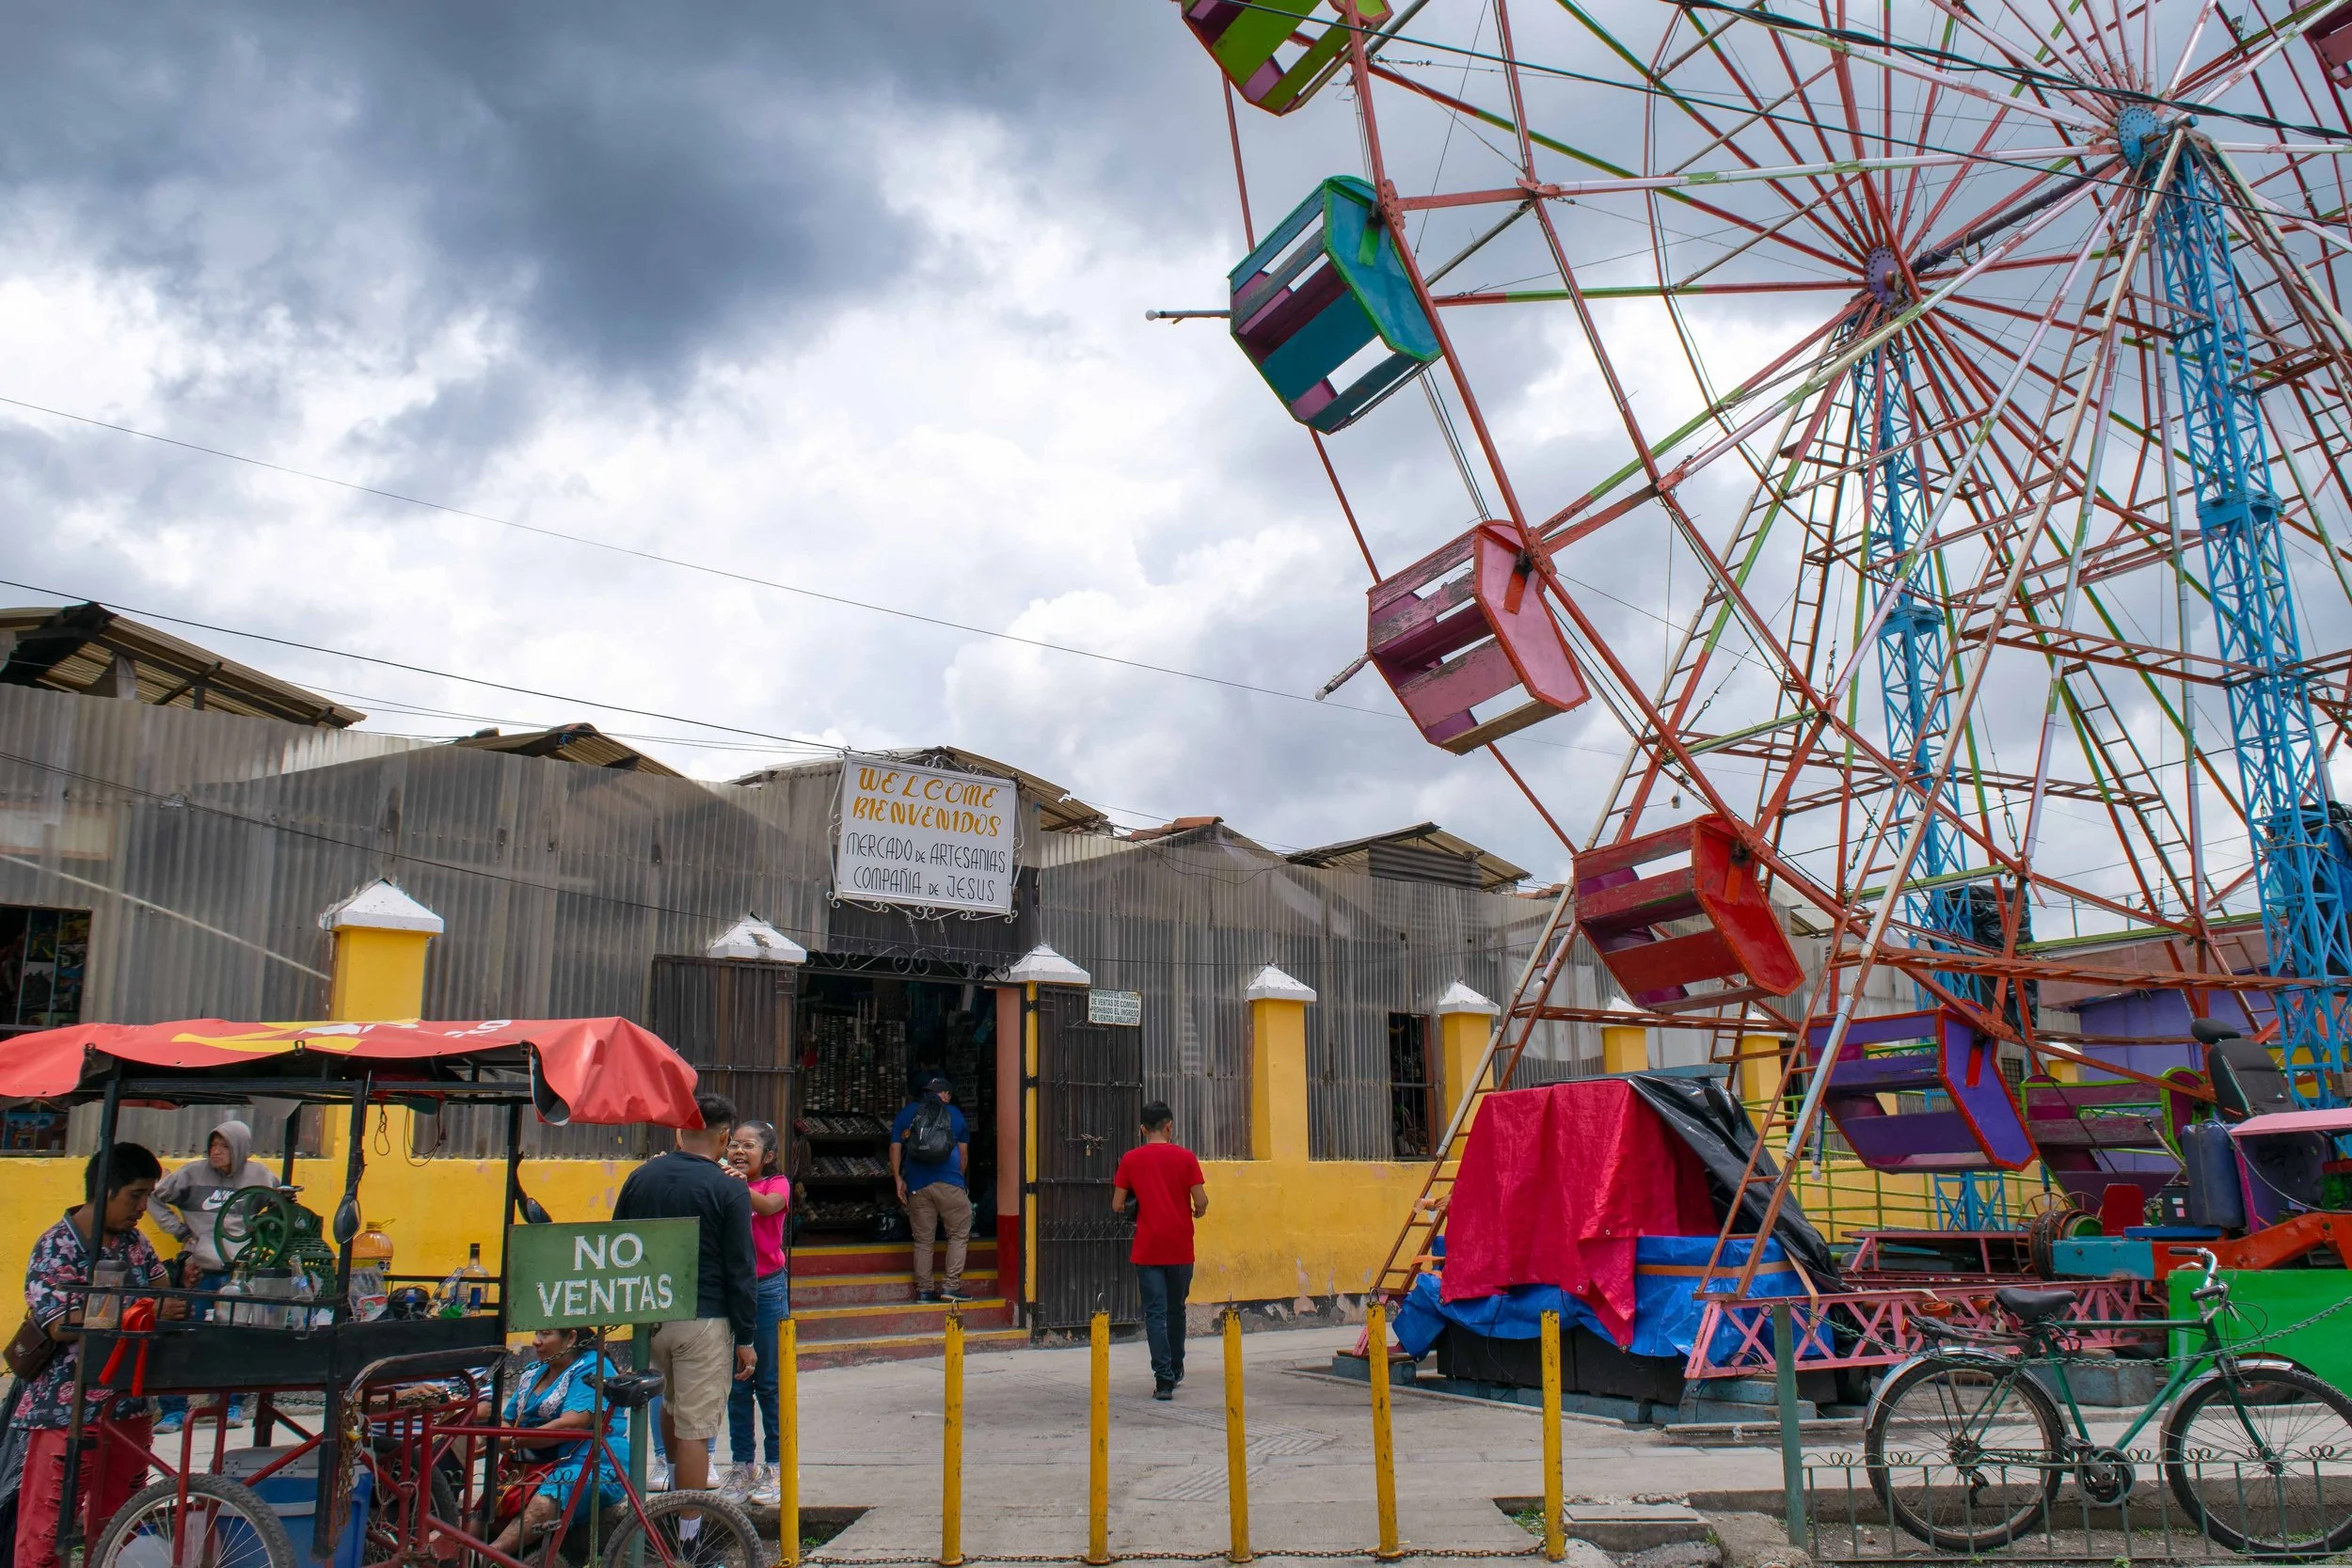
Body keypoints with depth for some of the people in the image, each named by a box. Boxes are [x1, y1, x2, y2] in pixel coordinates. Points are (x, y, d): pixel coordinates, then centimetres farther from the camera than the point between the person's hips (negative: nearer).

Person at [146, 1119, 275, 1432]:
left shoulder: (259, 1175, 3)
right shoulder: (194, 1173, -2)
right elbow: (154, 1197, 9)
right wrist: (179, 1231, 2)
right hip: (198, 1271, 0)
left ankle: (233, 1405, 18)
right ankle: (174, 1409, 10)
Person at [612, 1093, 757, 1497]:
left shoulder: (641, 1176, 4)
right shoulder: (729, 1190, -11)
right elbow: (740, 1271, -9)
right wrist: (746, 1339, -2)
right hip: (702, 1319, -6)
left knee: (673, 1401, 28)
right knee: (695, 1427, 0)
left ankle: (673, 1485, 43)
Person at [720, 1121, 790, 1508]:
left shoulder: (777, 1183, -2)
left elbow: (768, 1205, -25)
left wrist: (740, 1186, -44)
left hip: (767, 1288, -3)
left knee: (768, 1382, 2)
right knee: (736, 1382, 10)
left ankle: (774, 1470, 10)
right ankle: (742, 1468, 20)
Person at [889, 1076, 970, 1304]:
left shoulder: (906, 1113, 14)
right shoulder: (954, 1113, 13)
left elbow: (895, 1148, 6)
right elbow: (964, 1154, 15)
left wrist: (898, 1179, 8)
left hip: (917, 1185, 2)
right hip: (948, 1182, -2)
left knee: (922, 1240, 8)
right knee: (959, 1235, 6)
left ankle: (923, 1290, 8)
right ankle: (951, 1286, -2)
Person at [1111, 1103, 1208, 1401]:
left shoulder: (1130, 1160, -1)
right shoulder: (1185, 1157, -2)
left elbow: (1117, 1206, 0)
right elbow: (1201, 1202, -5)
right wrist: (1196, 1212, 17)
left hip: (1147, 1250, -1)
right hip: (1181, 1250, 1)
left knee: (1155, 1313, 0)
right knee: (1176, 1309, 18)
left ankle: (1163, 1379, -9)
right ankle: (1176, 1370, 32)